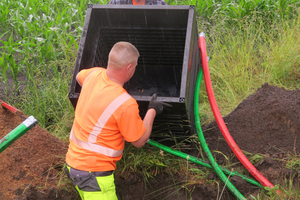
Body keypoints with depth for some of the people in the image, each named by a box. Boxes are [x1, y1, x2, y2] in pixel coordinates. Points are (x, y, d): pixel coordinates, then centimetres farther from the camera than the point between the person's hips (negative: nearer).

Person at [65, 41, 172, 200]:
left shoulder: (94, 74, -3)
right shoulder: (126, 104, -24)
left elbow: (79, 76, 26)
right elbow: (139, 141, -8)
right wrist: (152, 111, 5)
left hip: (74, 160, 9)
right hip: (93, 173, -9)